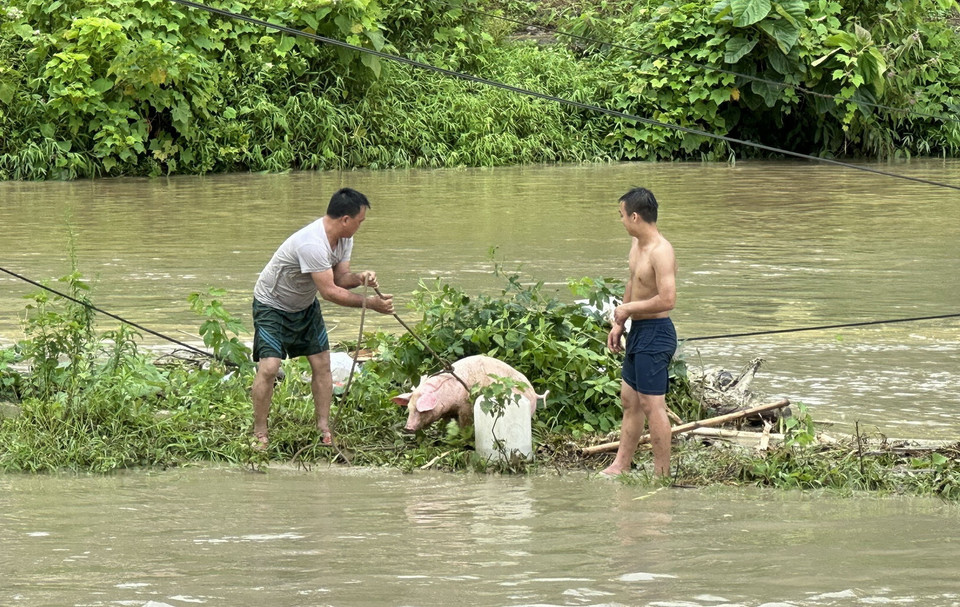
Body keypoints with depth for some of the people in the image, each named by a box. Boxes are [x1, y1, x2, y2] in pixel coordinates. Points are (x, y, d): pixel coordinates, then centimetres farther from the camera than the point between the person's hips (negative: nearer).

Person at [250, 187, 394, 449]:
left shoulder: (343, 239, -8)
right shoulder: (312, 244, -37)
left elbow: (340, 277, -3)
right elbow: (329, 291, -33)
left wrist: (360, 278, -25)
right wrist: (370, 303, -29)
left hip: (305, 305, 8)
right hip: (272, 306, -8)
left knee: (322, 364, 2)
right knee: (268, 367, -16)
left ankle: (324, 428, 11)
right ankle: (259, 434, -5)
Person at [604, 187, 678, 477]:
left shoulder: (661, 251, -22)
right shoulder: (636, 243, 9)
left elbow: (667, 300, -29)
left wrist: (628, 309, -18)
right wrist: (618, 324, 20)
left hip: (655, 334, -10)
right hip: (638, 332, 10)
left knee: (652, 404, -6)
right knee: (629, 399, 16)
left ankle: (662, 473, 1)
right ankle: (620, 466, 25)